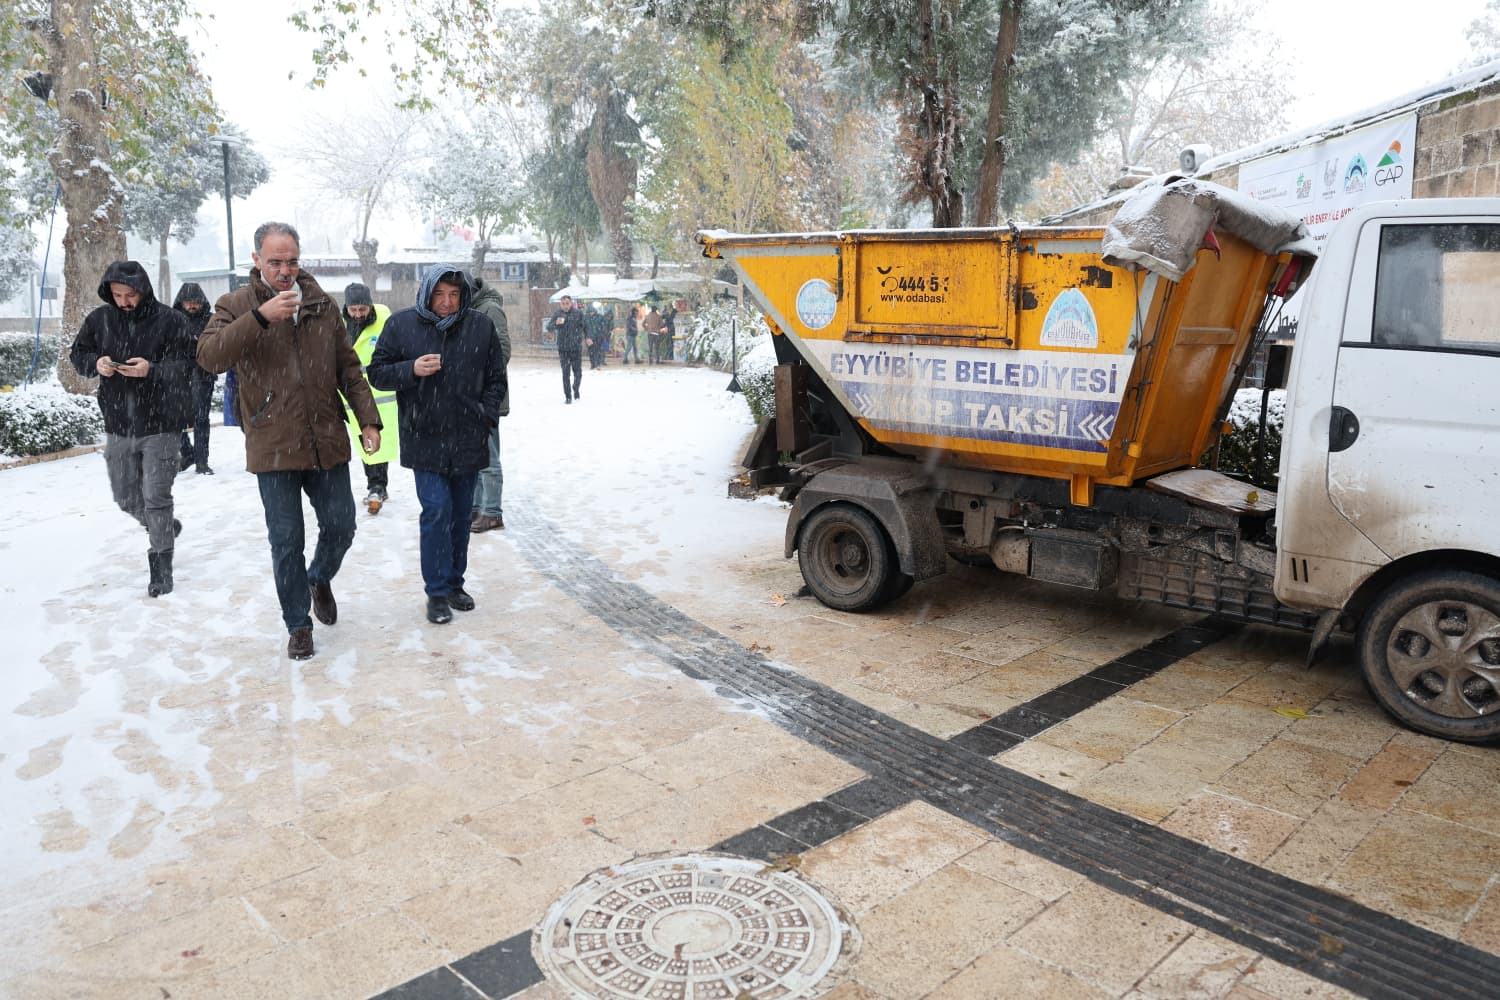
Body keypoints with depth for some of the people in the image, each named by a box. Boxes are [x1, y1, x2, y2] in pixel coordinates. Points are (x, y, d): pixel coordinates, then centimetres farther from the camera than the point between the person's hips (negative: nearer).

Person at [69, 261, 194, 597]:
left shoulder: (170, 320, -10)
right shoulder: (99, 319, 2)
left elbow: (186, 365, -11)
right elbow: (78, 353, 12)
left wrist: (152, 369, -28)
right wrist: (95, 363, -11)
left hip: (160, 425, -5)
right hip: (118, 425, 5)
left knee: (156, 498, -4)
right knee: (125, 497, 16)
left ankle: (161, 566, 7)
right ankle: (165, 528, 43)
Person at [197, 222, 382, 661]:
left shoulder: (322, 304, 7)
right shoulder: (236, 305, -2)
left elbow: (349, 368, 11)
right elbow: (209, 355, -18)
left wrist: (369, 419, 3)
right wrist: (260, 317, -27)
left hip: (326, 443, 3)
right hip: (273, 448, -3)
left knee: (341, 526, 10)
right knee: (287, 543, 5)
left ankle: (320, 579, 42)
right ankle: (298, 626, 21)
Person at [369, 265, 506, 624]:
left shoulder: (481, 326, 1)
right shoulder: (401, 325, -2)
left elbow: (496, 378, 10)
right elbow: (377, 374, 2)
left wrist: (486, 416, -1)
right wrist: (411, 370, -16)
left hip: (468, 441, 2)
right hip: (424, 440, -2)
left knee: (461, 514, 11)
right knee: (436, 511, -9)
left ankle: (454, 583, 26)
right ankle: (437, 592, 2)